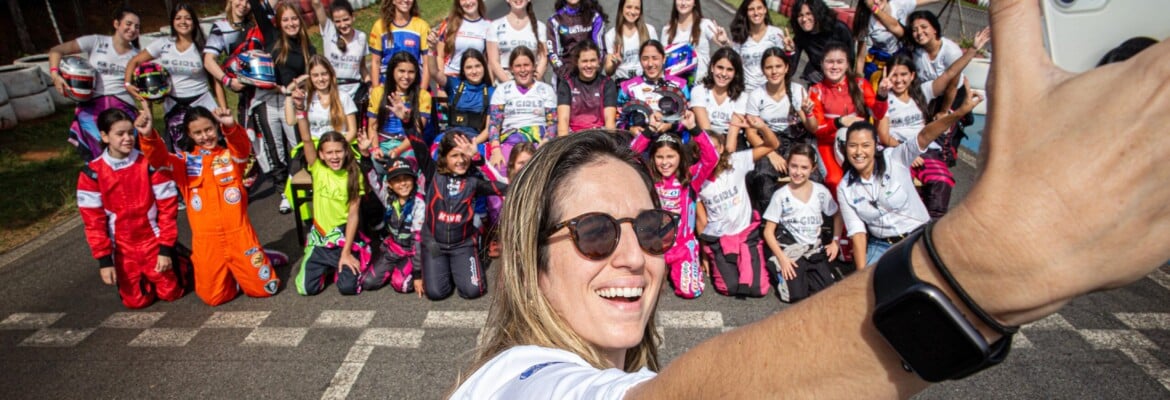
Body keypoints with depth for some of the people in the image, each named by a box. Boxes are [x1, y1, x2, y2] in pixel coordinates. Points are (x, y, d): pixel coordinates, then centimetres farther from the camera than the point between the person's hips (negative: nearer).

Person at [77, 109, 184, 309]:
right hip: (122, 249, 1)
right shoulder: (92, 173, -8)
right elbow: (93, 220, -5)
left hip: (154, 242, -1)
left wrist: (165, 249, -12)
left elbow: (168, 208, -9)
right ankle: (142, 277, 37)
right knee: (135, 301, 5)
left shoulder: (151, 164, -10)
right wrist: (104, 259, -9)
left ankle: (178, 262, 34)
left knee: (171, 293, 4)